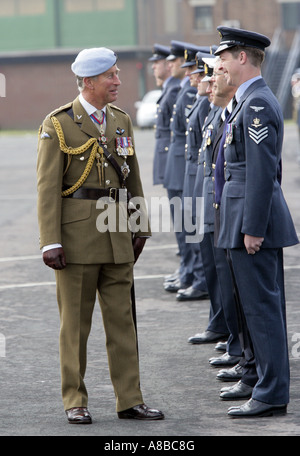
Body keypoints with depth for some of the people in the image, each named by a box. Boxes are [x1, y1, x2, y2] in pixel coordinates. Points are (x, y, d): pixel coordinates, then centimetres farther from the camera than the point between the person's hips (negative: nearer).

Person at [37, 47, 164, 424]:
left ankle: (129, 400, 11)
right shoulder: (58, 125, -6)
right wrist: (51, 243, -14)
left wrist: (141, 228, 13)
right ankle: (75, 402, 13)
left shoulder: (121, 120, 11)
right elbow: (47, 187, -9)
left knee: (123, 319, 6)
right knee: (75, 322, 3)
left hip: (117, 235, 5)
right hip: (78, 234, -5)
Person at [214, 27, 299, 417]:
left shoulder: (256, 104, -16)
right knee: (266, 304, 14)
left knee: (261, 305, -6)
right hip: (256, 221, 10)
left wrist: (253, 228, -21)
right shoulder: (256, 100, 16)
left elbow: (262, 170, -21)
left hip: (254, 221, -10)